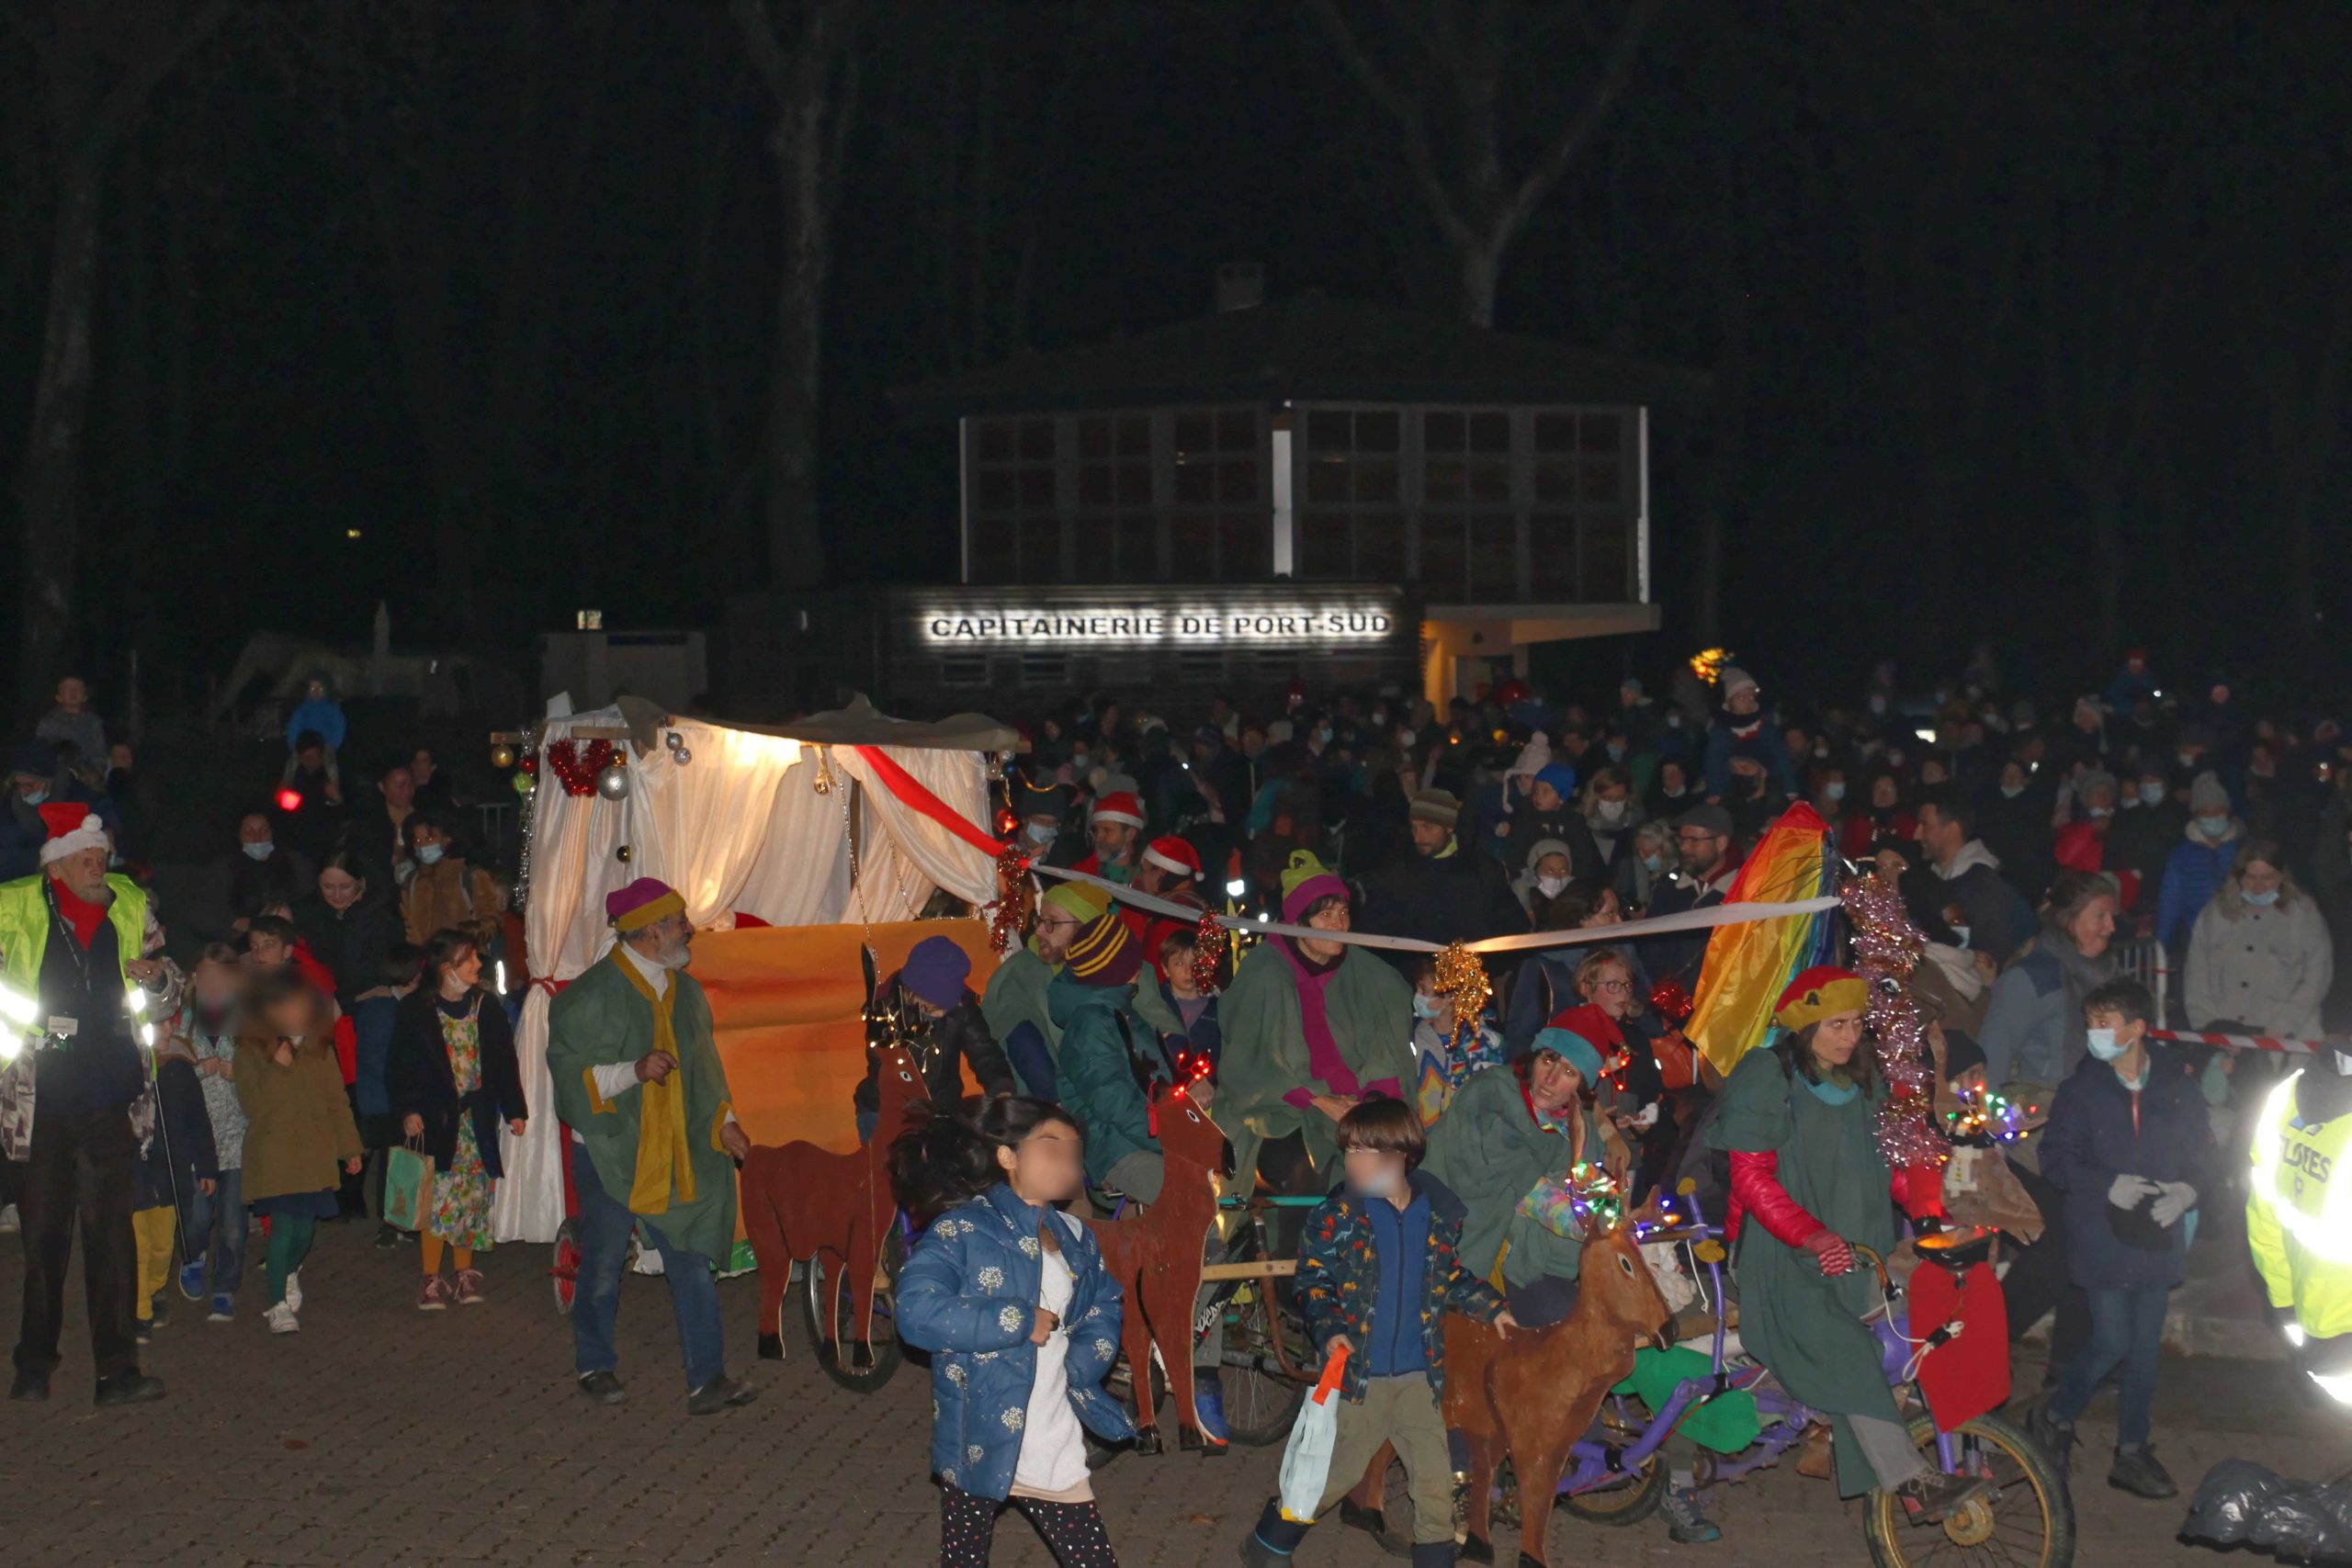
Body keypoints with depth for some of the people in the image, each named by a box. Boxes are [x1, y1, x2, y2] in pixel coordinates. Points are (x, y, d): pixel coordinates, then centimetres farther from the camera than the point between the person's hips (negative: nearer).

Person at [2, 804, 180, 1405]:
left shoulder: (131, 909, 8)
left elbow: (168, 1001, 18)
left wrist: (158, 980, -3)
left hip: (108, 1097, 1)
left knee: (110, 1230, -5)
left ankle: (117, 1369, -3)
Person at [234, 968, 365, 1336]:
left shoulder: (319, 1047, 10)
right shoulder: (251, 1051, -1)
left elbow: (337, 1101, 13)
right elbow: (253, 1105, -10)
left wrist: (350, 1148, 11)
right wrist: (279, 1068, -18)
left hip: (315, 1153, 4)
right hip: (273, 1156, -4)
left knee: (305, 1229, 6)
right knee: (283, 1227, -9)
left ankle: (288, 1271, 38)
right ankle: (279, 1305, 0)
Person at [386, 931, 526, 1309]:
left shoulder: (487, 1007, 6)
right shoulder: (415, 1009, -3)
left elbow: (504, 1061, 12)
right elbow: (399, 1065, -1)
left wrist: (514, 1110, 9)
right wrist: (407, 1110, -11)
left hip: (478, 1118, 3)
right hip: (435, 1118, -3)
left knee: (472, 1197, 4)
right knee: (437, 1197, -6)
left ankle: (465, 1273, 16)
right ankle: (432, 1279, 2)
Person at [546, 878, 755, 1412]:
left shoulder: (685, 991, 9)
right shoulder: (593, 995, -12)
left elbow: (702, 1066, 17)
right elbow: (571, 1070, -14)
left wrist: (722, 1121, 5)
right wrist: (634, 1071, -27)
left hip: (672, 1154, 5)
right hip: (609, 1151, -5)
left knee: (692, 1261, -1)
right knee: (603, 1265, 8)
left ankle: (707, 1378, 0)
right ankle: (594, 1365, 28)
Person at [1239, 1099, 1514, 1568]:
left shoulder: (1439, 1213, 0)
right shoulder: (1337, 1216, -9)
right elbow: (1312, 1282, -5)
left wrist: (1492, 1308, 6)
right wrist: (1329, 1330, -19)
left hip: (1420, 1375, 2)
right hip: (1360, 1375, -2)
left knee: (1436, 1483, 5)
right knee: (1333, 1474, 9)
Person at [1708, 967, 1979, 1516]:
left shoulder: (1865, 1081, 15)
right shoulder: (1764, 1079, -6)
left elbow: (1895, 1155, 14)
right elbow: (1752, 1177, -13)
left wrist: (1928, 1209, -6)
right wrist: (1812, 1236, -25)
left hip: (1857, 1242, 8)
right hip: (1781, 1256, -8)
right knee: (1840, 1349, -27)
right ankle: (1912, 1479, -33)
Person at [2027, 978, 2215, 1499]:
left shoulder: (2177, 1086, 0)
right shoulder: (2081, 1088, -4)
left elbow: (2205, 1154, 8)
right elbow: (2056, 1157, -3)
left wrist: (2187, 1189, -11)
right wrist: (2108, 1186, -17)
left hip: (2158, 1237, 3)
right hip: (2101, 1236, -3)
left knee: (2146, 1346, 9)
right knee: (2112, 1343, -6)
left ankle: (2132, 1452, 22)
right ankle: (2054, 1419, 18)